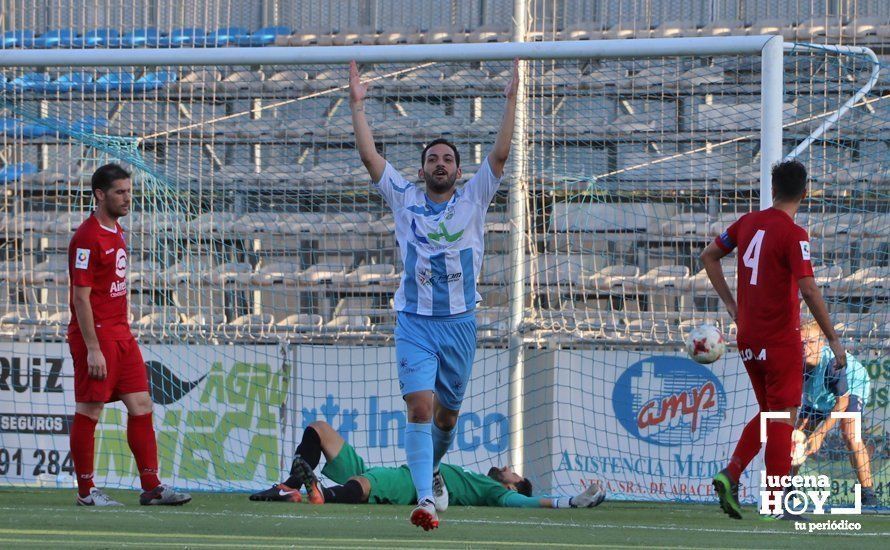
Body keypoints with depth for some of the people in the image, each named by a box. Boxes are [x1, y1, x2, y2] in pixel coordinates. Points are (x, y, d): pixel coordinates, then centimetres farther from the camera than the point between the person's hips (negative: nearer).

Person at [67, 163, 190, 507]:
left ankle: (151, 487, 7)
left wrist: (125, 332, 18)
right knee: (89, 411, -2)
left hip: (121, 335, 9)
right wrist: (92, 349, -20)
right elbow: (81, 297, -17)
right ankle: (86, 491, 5)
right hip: (96, 336, -9)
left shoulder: (117, 232, 14)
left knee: (141, 406, 5)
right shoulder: (87, 238, -14)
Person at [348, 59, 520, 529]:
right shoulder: (405, 200, 5)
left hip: (459, 325, 2)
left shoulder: (473, 200, 6)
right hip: (414, 322, -2)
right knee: (420, 408, -17)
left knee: (447, 415, 12)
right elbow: (369, 156, 0)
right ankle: (426, 498, -23)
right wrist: (357, 106, -5)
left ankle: (431, 469, 41)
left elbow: (500, 153, -2)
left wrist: (511, 100, -8)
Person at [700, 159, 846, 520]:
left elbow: (709, 256, 17)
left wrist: (731, 304, 18)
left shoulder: (748, 223, 6)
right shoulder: (794, 235, -15)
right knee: (783, 417, -1)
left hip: (748, 338, 7)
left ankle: (731, 474, 1)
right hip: (781, 338, -7)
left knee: (769, 414, 19)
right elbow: (808, 290, -21)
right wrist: (832, 340, -16)